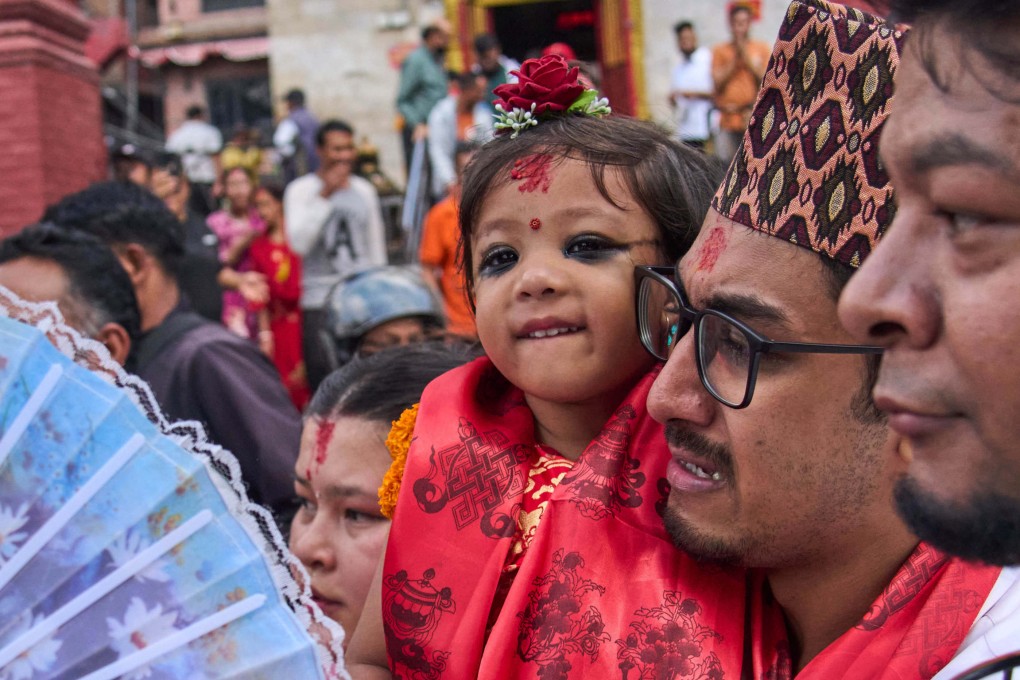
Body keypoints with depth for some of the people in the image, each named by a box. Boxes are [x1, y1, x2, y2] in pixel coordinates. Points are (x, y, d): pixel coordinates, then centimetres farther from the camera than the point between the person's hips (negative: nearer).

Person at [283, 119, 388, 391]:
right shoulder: (300, 190, 2)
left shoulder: (365, 190, 13)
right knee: (322, 372, -6)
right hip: (319, 299, -3)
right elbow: (299, 243, -13)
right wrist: (325, 197, -14)